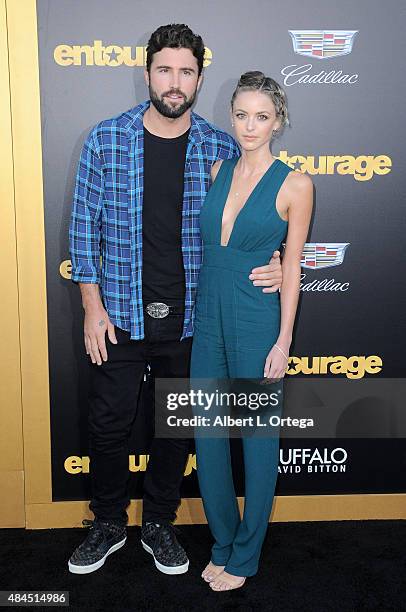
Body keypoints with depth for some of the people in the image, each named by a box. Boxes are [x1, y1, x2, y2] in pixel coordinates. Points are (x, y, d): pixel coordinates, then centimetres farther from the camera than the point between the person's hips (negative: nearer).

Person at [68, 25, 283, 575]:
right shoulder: (106, 139, -4)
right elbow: (85, 224, -2)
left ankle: (159, 524, 37)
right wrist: (92, 306, -6)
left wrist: (272, 263, -13)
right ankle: (108, 524, 35)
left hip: (190, 318, 1)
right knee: (109, 425, 10)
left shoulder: (221, 149, -2)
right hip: (121, 314, -1)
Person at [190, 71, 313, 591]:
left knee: (257, 439, 8)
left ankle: (244, 556, 26)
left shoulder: (294, 185, -6)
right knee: (208, 435, 12)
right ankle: (223, 542, 32)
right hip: (208, 317, 5)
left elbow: (292, 266, -6)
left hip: (256, 322, -5)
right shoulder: (218, 170, 8)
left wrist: (284, 341, -9)